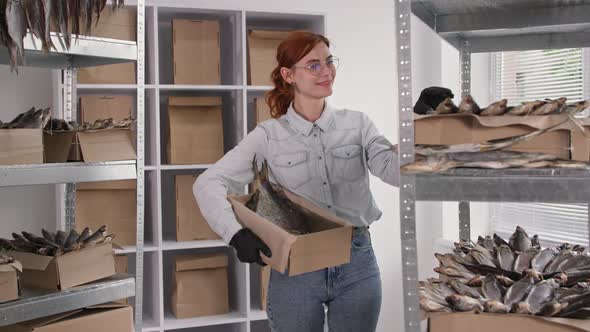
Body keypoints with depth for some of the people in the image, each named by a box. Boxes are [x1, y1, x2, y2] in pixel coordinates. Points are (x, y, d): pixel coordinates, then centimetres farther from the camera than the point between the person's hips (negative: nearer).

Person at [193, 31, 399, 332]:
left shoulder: (357, 123, 2)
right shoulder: (269, 135, -3)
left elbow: (394, 170, -13)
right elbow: (208, 183, -9)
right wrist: (236, 233, -24)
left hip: (356, 262, 2)